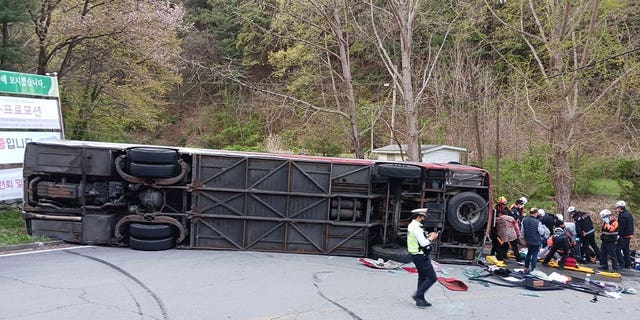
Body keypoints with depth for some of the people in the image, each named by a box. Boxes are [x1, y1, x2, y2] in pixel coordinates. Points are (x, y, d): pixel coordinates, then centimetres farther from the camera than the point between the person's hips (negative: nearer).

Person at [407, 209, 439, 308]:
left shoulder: (411, 226, 12)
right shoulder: (417, 228, -21)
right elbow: (424, 243, -24)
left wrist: (428, 236, 12)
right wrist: (432, 238, -8)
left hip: (415, 255, 11)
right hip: (421, 256, -11)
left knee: (422, 277, 17)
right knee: (432, 278, -6)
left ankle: (420, 300, 21)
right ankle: (418, 295, -5)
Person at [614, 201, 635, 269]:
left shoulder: (622, 216, -19)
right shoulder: (629, 214, 13)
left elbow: (621, 227, -23)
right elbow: (631, 226, 19)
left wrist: (618, 235, -20)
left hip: (624, 236, -10)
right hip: (629, 235, 10)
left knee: (617, 249, -5)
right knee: (626, 249, 17)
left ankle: (622, 264, -5)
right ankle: (628, 264, 21)